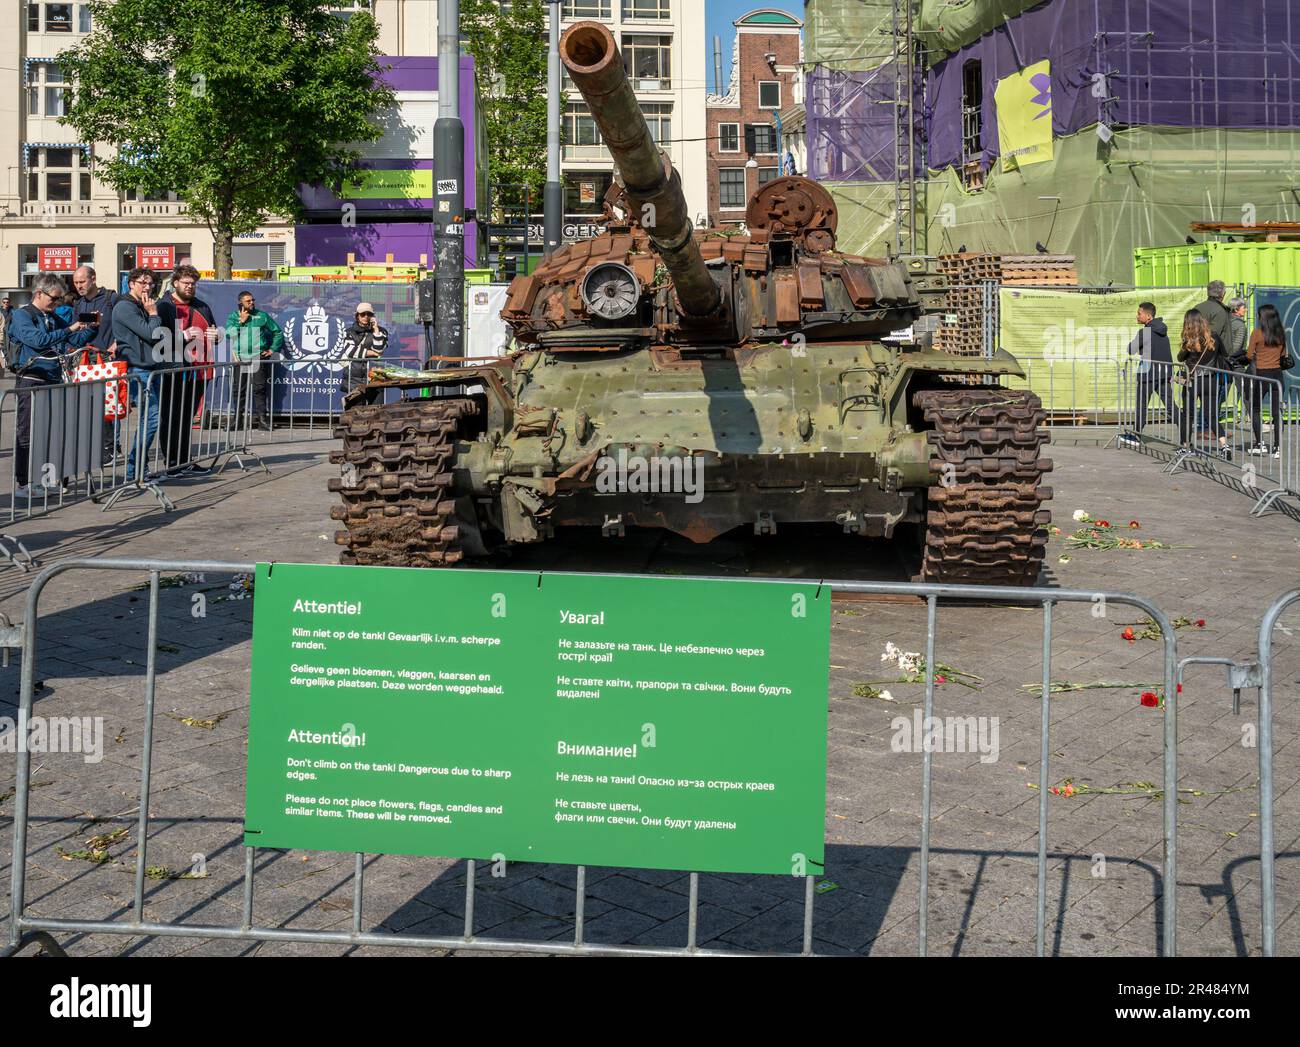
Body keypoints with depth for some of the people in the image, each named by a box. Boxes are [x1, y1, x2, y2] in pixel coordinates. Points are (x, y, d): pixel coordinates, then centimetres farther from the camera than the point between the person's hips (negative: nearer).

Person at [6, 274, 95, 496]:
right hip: (31, 381, -7)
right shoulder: (22, 315, -4)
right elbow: (37, 339, -19)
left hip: (54, 381, 7)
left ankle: (45, 479, 16)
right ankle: (23, 483, 0)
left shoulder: (54, 318, 15)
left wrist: (91, 327, 1)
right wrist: (68, 330, -20)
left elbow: (76, 341, 18)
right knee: (27, 434, -4)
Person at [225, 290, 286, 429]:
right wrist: (241, 321, -6)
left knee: (259, 388, -7)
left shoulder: (262, 316, 10)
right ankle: (238, 419, 8)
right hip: (239, 358, 1)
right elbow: (228, 334, -4)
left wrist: (273, 349, 8)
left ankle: (262, 418, -5)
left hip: (258, 358, -1)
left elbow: (277, 332, 15)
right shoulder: (233, 317, 11)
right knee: (239, 390, 2)